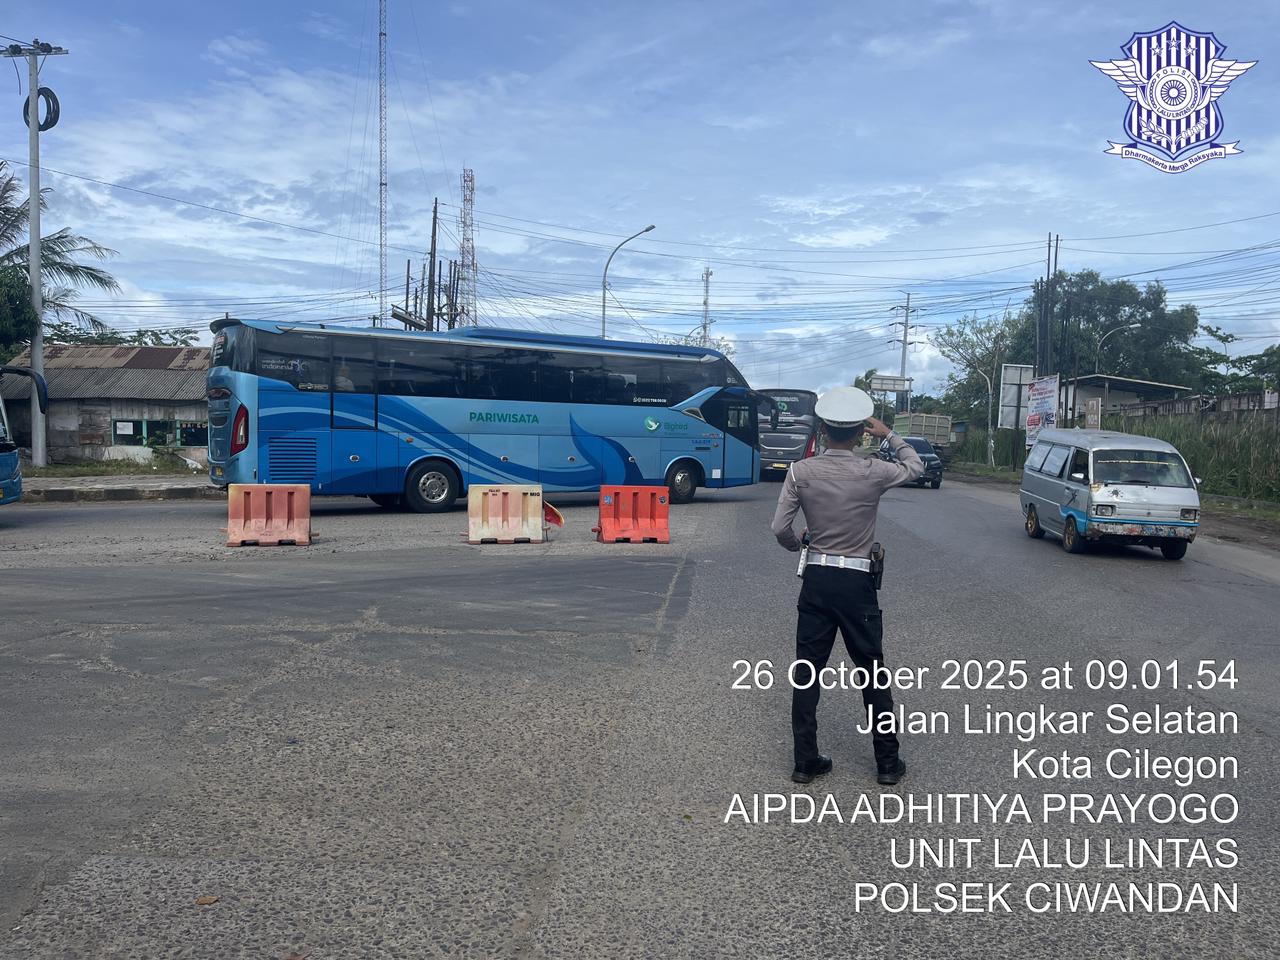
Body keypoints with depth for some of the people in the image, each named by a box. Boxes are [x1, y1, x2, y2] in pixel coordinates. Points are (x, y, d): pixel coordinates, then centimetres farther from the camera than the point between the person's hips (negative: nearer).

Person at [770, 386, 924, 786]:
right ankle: (887, 763, 19)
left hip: (816, 578, 1)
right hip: (856, 581, -1)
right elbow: (915, 465, 13)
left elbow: (780, 528, -5)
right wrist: (889, 435, 24)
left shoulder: (801, 472, -6)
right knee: (872, 672, 10)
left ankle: (806, 761, 14)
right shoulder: (873, 471, -8)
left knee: (807, 671, 9)